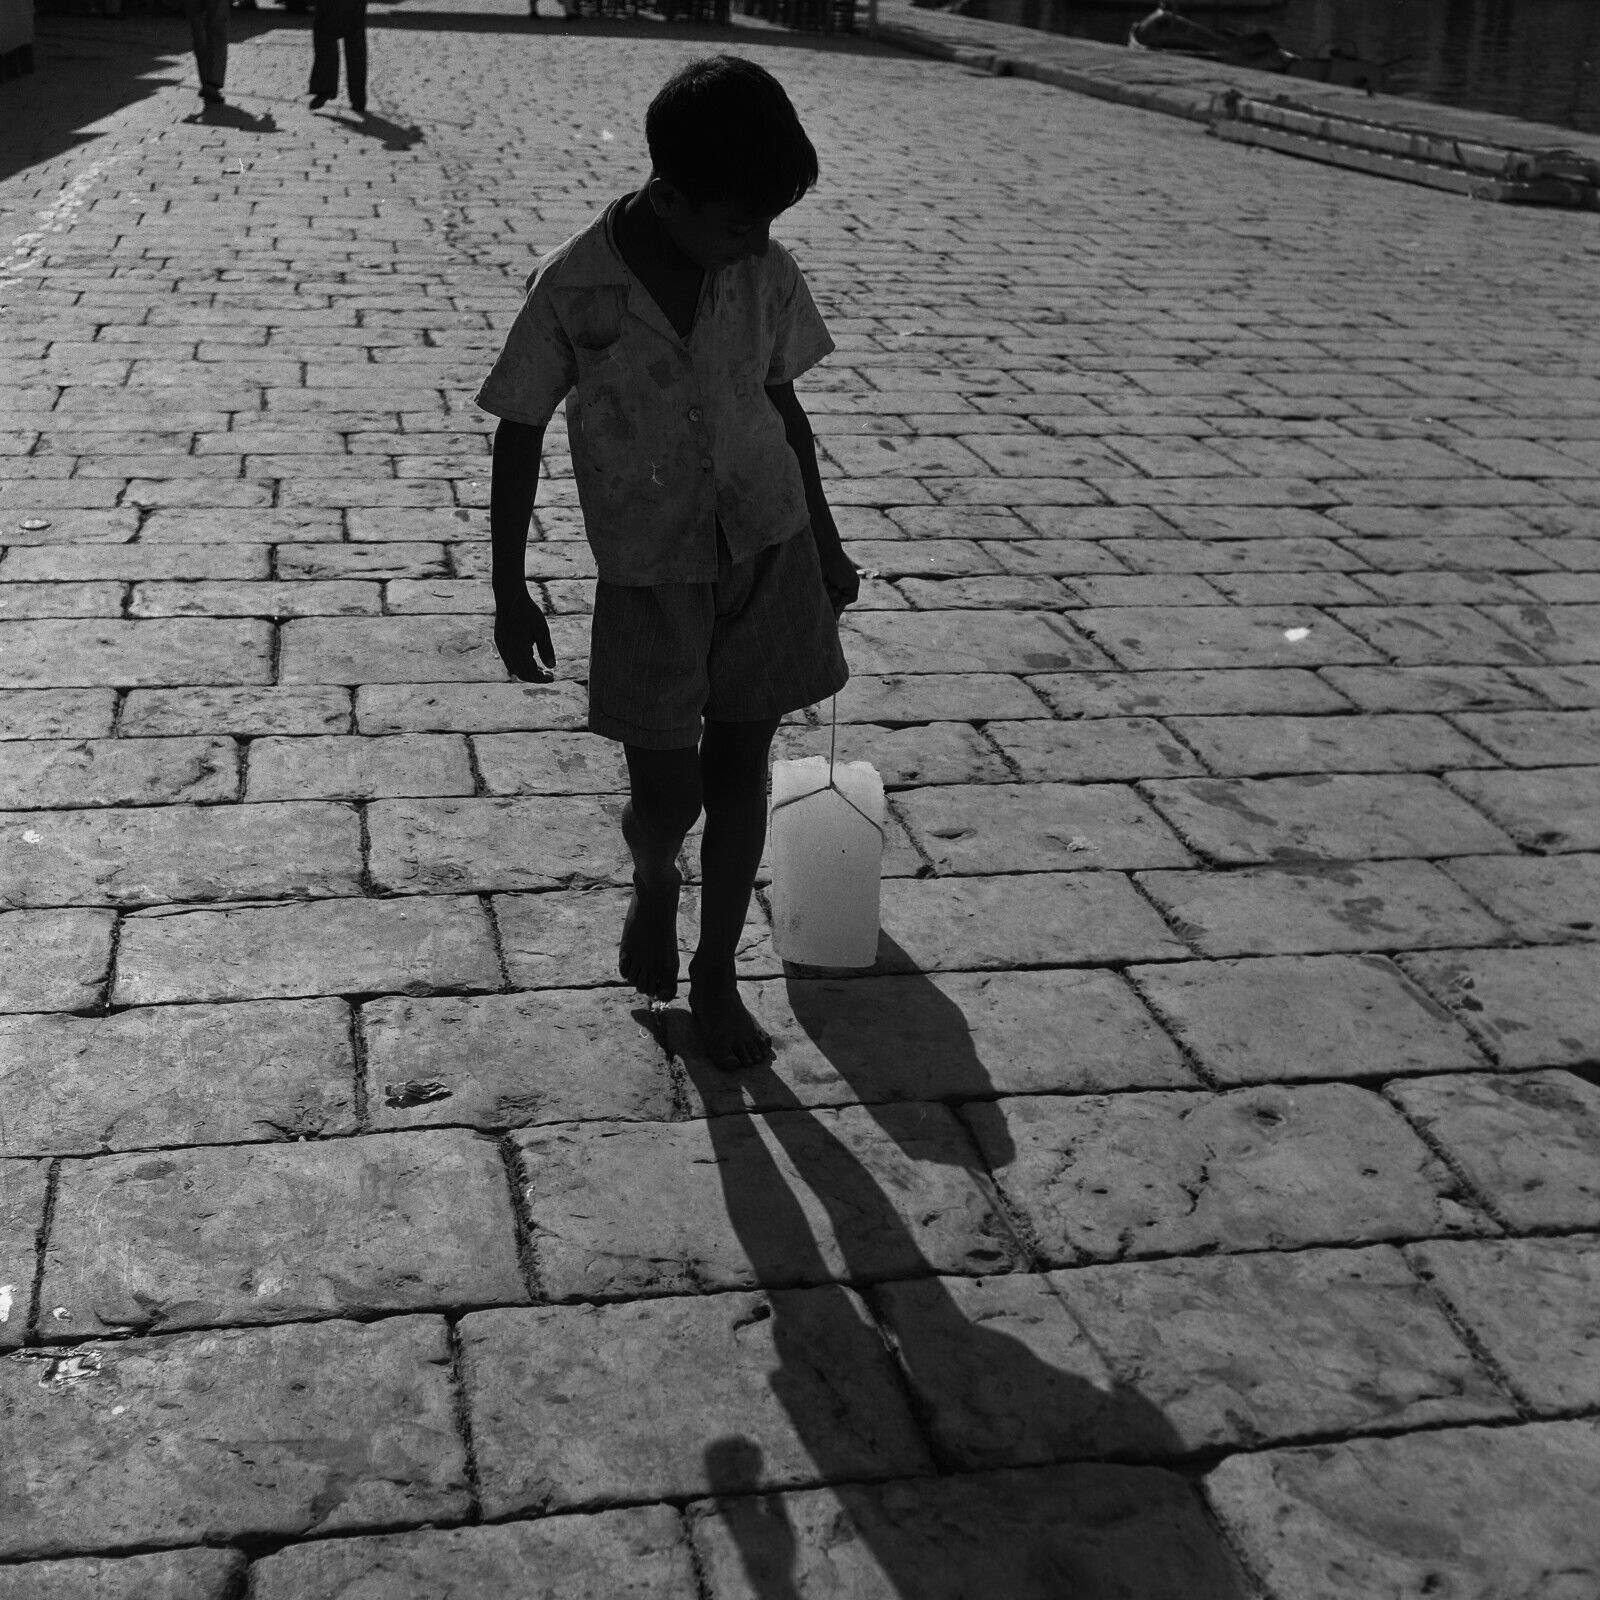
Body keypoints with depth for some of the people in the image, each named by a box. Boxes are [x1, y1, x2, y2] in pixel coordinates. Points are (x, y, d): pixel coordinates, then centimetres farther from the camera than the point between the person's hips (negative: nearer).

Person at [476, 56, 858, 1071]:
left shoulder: (764, 274, -5)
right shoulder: (576, 290, -15)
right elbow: (520, 436, -5)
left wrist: (824, 541, 15)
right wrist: (511, 590, -5)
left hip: (769, 551, 3)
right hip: (648, 576, -3)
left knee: (740, 772, 9)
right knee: (665, 798, -1)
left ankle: (717, 975, 27)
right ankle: (654, 886, 36)